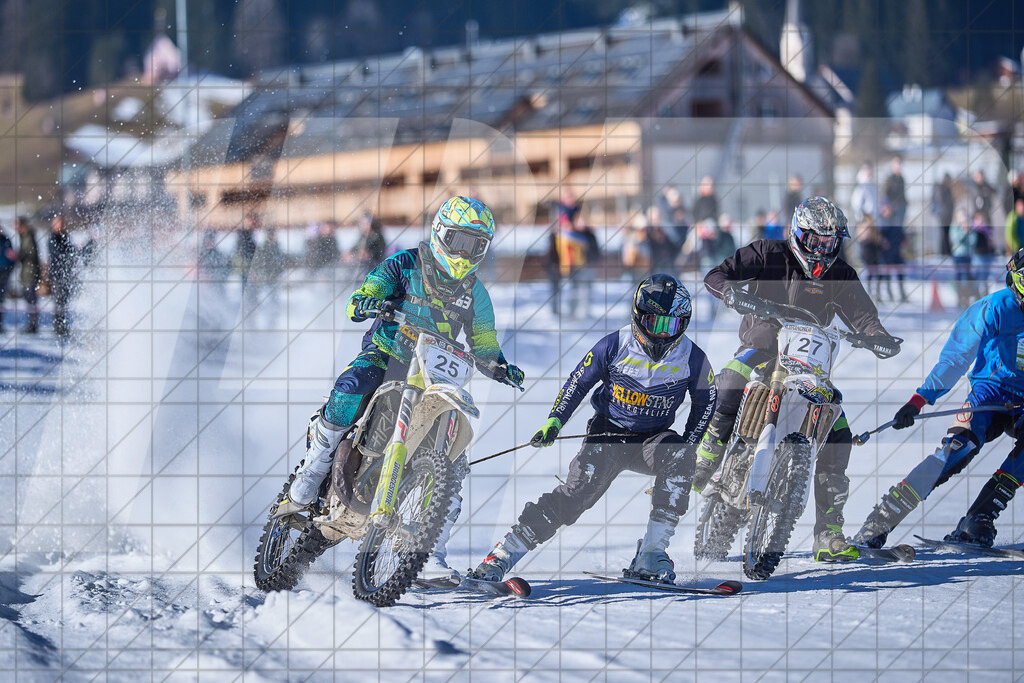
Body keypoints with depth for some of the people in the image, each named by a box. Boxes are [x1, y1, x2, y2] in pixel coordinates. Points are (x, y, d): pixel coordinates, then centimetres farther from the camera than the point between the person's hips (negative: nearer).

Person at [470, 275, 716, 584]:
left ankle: (652, 553, -27)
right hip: (609, 431, -2)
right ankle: (502, 555, -17)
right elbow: (578, 382, 0)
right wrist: (554, 421, -9)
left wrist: (688, 443, -4)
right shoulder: (615, 346, -12)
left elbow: (705, 402, 8)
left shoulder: (692, 359, -8)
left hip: (653, 439, 2)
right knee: (578, 491, -21)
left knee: (678, 458, -32)